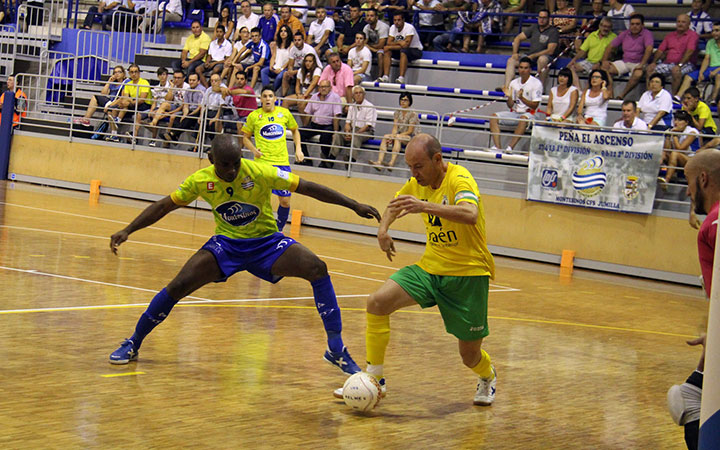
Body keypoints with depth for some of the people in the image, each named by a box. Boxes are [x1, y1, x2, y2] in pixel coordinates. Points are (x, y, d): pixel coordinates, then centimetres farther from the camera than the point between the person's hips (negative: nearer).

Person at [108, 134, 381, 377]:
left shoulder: (260, 173, -22)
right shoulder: (201, 180, -14)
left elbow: (307, 188, -17)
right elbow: (165, 206, -1)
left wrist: (354, 205, -18)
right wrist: (127, 231, -9)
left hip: (266, 243, -1)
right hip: (226, 244, 1)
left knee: (317, 268, -24)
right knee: (179, 286, -18)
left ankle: (336, 349, -14)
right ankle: (133, 344, 4)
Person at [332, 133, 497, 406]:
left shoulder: (459, 179, -19)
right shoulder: (418, 184, 3)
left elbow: (470, 214, -41)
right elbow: (396, 205, 25)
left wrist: (426, 206, -52)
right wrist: (383, 228, 4)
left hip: (468, 273, -6)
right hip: (430, 268, 6)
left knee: (470, 356, 2)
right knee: (377, 303, -17)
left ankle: (487, 377, 40)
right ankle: (374, 379, -6)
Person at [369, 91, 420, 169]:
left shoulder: (412, 114, -10)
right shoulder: (397, 113, 9)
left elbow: (410, 131, -13)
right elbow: (395, 128, 5)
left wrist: (395, 136, -18)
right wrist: (393, 135, -18)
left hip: (412, 137, -6)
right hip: (399, 135, 6)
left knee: (398, 138, -37)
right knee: (385, 137, -22)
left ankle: (391, 163, -51)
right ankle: (379, 162, -37)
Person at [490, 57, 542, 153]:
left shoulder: (536, 83, -5)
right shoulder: (514, 83, 10)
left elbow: (534, 106, -10)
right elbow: (510, 106, 12)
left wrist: (521, 98, -23)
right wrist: (509, 96, -9)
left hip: (529, 113, -5)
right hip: (514, 113, 5)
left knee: (523, 119, -40)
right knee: (494, 117, -17)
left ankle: (510, 147, -46)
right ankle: (496, 146, -29)